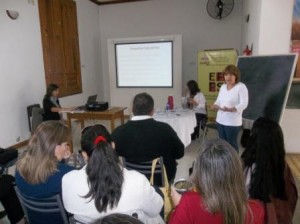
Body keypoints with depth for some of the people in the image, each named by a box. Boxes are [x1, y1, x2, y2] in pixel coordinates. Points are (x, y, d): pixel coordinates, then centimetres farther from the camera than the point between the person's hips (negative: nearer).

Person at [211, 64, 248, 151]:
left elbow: (244, 104, -18)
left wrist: (230, 109, -33)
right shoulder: (223, 87, 11)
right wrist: (215, 105, -7)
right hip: (220, 120, 7)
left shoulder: (241, 87, -11)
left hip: (233, 122, -7)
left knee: (232, 143, 2)